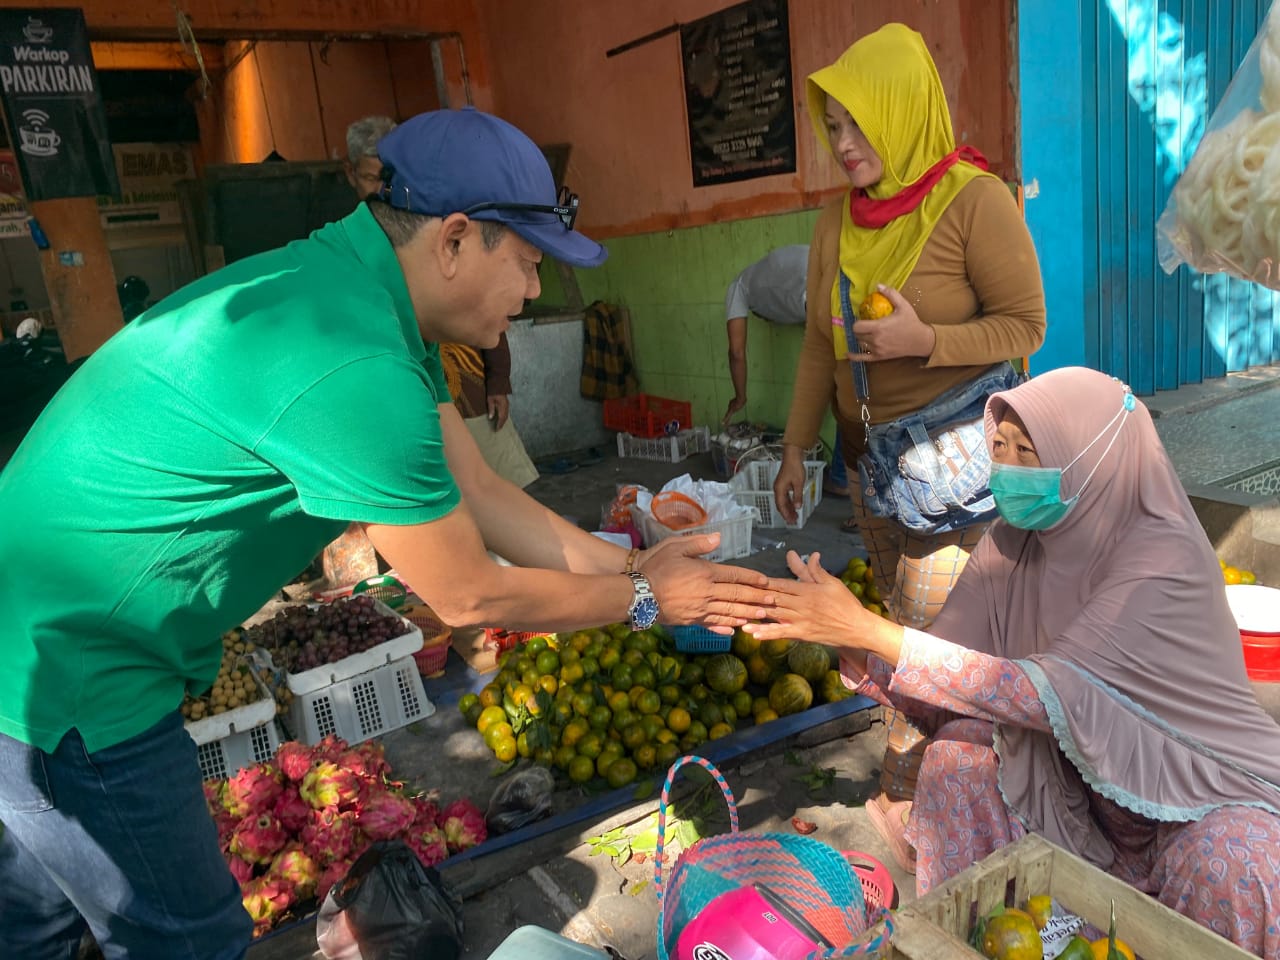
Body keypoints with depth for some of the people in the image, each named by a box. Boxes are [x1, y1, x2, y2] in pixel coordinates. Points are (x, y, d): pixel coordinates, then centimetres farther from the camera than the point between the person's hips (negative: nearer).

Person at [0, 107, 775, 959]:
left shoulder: (369, 293, -1)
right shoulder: (354, 368, -32)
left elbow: (480, 495, 2)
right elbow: (469, 598, -21)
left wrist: (633, 565, 2)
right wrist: (641, 598, -8)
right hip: (69, 677, -9)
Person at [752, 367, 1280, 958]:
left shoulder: (1167, 559, -28)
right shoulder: (1013, 544, -12)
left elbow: (1050, 693, -38)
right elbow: (940, 698, -12)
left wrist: (869, 628, -42)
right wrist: (851, 644, -32)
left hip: (1206, 789, -4)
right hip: (1083, 778, 5)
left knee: (1227, 865, -33)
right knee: (957, 757, -16)